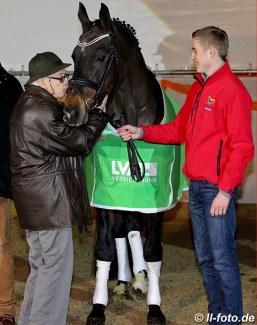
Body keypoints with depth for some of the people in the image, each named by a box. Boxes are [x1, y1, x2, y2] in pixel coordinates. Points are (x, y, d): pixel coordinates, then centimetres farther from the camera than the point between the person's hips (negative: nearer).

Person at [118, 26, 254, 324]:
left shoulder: (232, 89, -13)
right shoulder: (198, 88, 14)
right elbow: (179, 129, 20)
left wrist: (225, 191, -18)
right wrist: (142, 132, 8)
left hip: (217, 189, -8)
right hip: (196, 187, 9)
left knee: (222, 259, -3)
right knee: (205, 258, 15)